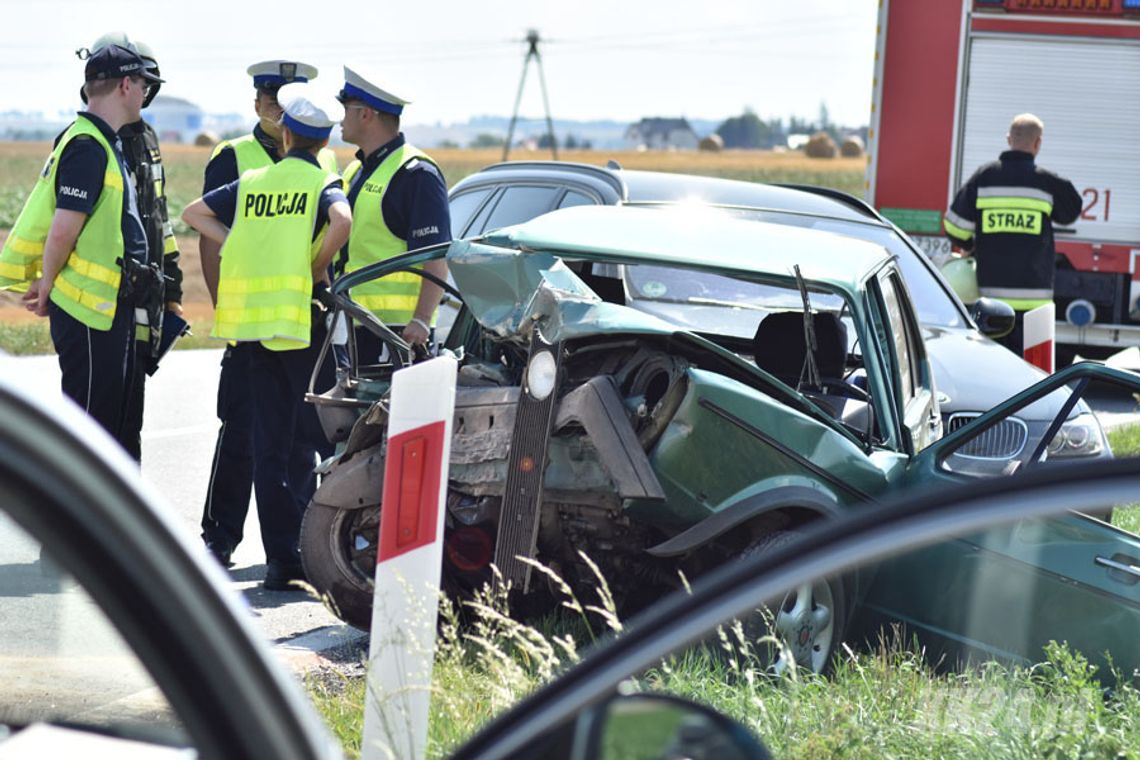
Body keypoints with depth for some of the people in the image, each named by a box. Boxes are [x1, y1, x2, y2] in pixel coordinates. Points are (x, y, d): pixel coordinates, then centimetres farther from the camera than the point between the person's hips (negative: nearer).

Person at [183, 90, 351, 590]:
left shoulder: (251, 183, 13)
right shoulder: (323, 184, -2)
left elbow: (194, 213, 16)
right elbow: (341, 221, -22)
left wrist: (240, 247, 11)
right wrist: (319, 267, -8)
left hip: (253, 323, 4)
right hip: (302, 318, -4)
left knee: (269, 442, 5)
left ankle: (280, 558, 2)